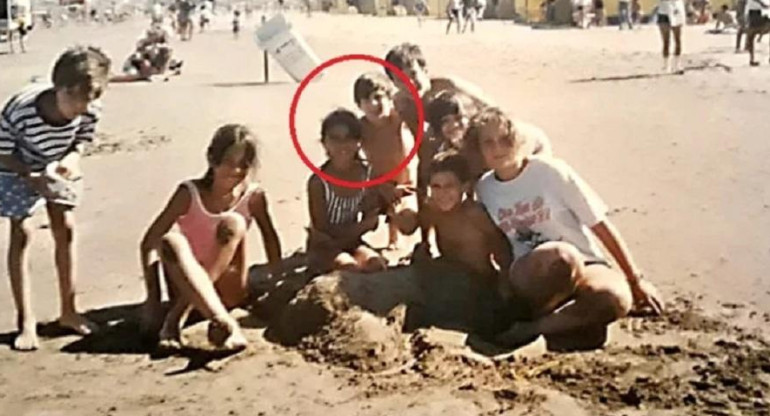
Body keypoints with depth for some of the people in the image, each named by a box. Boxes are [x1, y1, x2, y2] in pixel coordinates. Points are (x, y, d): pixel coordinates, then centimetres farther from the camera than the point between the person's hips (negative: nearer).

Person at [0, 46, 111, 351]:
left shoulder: (90, 112, -30)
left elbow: (80, 142, -9)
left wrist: (70, 161, -30)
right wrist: (32, 178, -37)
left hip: (58, 168, 4)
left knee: (65, 229, 3)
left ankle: (68, 311, 17)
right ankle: (26, 321, 1)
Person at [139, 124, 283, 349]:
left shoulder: (253, 196, -6)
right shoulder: (190, 193, -9)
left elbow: (270, 237, 8)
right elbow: (149, 242, -11)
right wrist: (153, 299, -20)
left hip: (228, 292, 1)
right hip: (189, 288, -1)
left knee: (233, 223, -24)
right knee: (170, 241, -31)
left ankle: (176, 317, -28)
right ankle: (224, 323, -49)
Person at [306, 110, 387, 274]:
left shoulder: (367, 173, -6)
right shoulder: (318, 181, -19)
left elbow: (371, 223, 0)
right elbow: (323, 230, -16)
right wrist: (362, 225, -18)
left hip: (352, 241, 4)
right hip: (324, 246, -4)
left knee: (375, 263, -25)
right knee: (350, 267, -31)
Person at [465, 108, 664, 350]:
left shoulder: (549, 171, -7)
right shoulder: (483, 189, 1)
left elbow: (600, 225, -3)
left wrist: (636, 280, -2)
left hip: (585, 266, 1)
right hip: (533, 284, -1)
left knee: (614, 298, -35)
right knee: (561, 257, -37)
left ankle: (531, 328, -19)